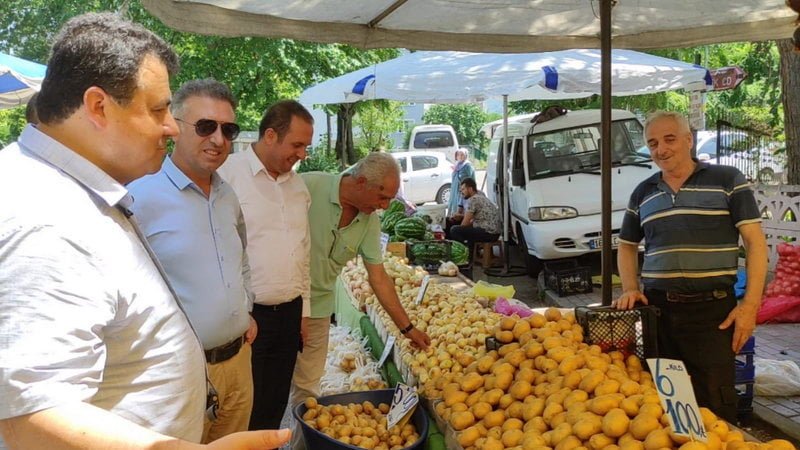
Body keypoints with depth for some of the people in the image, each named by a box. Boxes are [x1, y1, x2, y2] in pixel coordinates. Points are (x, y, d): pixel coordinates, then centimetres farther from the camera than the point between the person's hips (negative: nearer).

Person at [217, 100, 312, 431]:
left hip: (288, 314, 6)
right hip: (244, 316, -6)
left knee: (274, 408, 16)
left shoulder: (297, 185, 11)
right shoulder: (229, 174, -12)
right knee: (241, 414, 5)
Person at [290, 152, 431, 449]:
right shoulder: (308, 187, -20)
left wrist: (406, 328, 6)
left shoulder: (370, 222, -2)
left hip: (316, 309, 4)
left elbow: (379, 278, 4)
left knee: (306, 385, 11)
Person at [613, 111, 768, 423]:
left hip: (711, 310, -4)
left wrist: (750, 305, -10)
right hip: (657, 309, 4)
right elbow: (627, 246, 22)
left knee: (713, 406, 0)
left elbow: (755, 242, -3)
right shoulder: (642, 194, 12)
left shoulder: (727, 180, 0)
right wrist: (630, 289, 5)